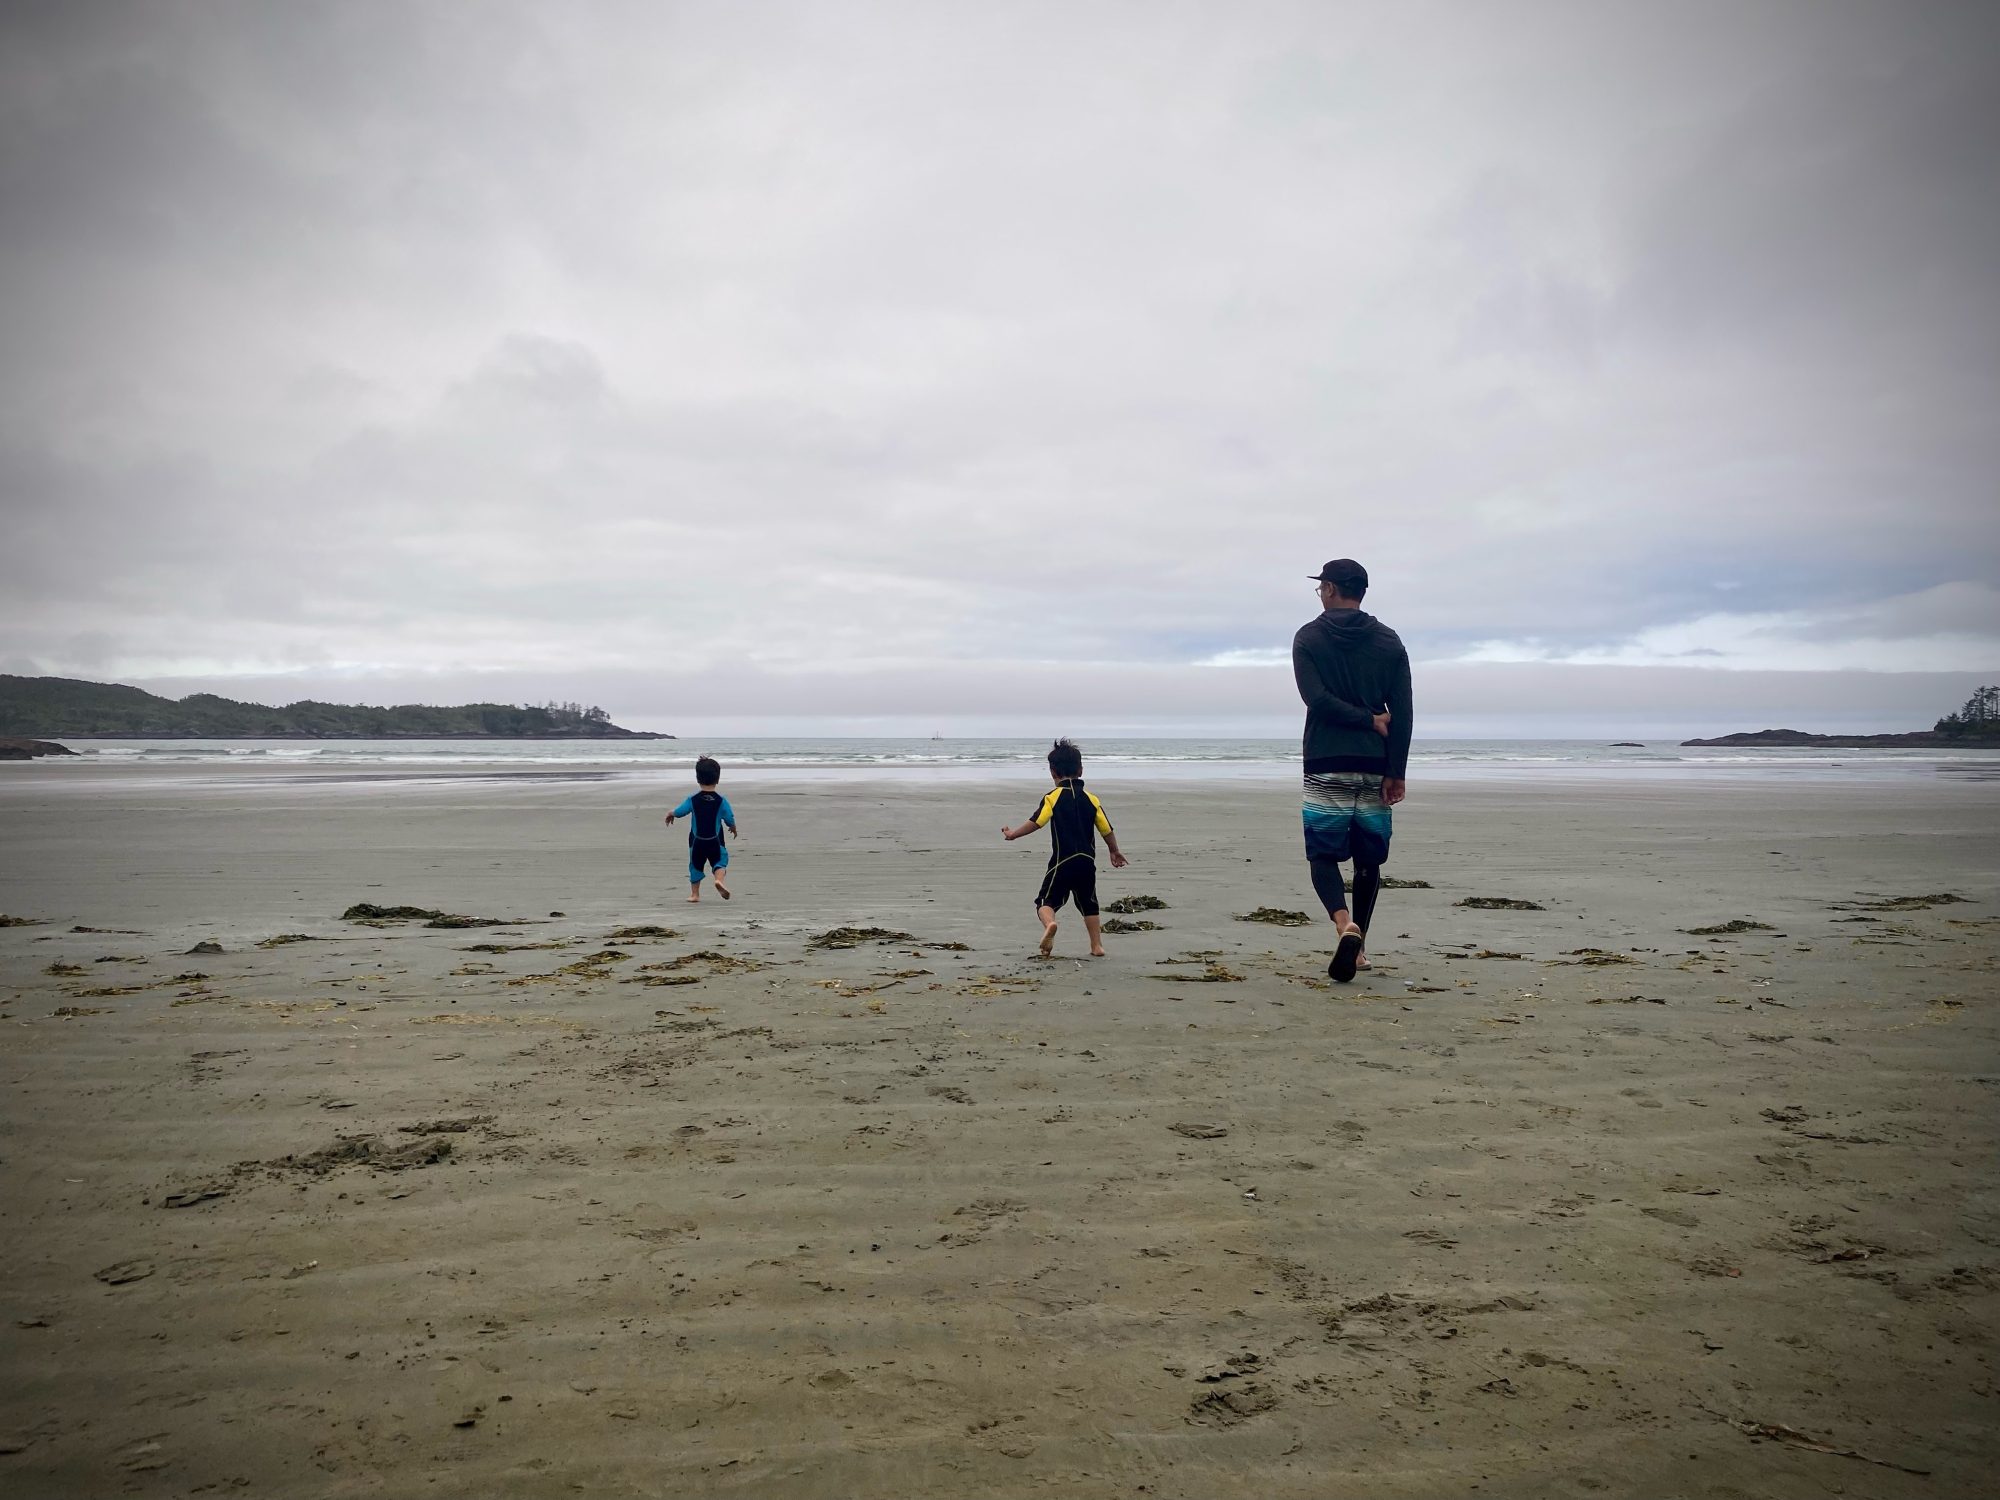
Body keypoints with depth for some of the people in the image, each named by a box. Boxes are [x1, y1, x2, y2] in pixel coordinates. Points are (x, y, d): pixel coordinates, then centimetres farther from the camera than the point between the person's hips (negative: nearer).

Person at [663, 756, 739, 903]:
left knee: (696, 865, 14)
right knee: (720, 860, 6)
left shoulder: (692, 800, -5)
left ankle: (694, 893, 19)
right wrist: (734, 830, 17)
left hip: (696, 841, 1)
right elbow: (730, 820, -4)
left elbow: (678, 812, 2)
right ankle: (720, 879, -25)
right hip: (716, 841, -1)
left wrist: (670, 815, 25)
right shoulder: (721, 800, -7)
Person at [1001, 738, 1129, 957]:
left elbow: (1036, 822, -14)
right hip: (1087, 861, 4)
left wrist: (1013, 834, -1)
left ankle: (1049, 923, -31)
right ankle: (1097, 945, 18)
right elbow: (1107, 829, 11)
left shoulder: (1053, 797, -4)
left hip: (1062, 861, -4)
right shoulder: (1091, 799, 8)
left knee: (1046, 901, 1)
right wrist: (1115, 852, 27)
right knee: (1089, 905, 19)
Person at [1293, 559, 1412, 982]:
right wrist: (1396, 773, -2)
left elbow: (1316, 698, -14)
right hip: (1375, 768, 3)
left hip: (1326, 768, -3)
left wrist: (1369, 721, -5)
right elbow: (1402, 713, -1)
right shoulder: (1389, 641, 6)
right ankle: (1358, 947, 17)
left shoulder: (1308, 638, 0)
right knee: (1369, 860, 13)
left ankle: (1345, 924, -22)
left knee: (1323, 854, 3)